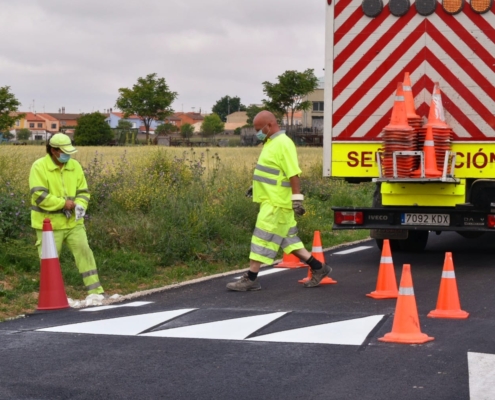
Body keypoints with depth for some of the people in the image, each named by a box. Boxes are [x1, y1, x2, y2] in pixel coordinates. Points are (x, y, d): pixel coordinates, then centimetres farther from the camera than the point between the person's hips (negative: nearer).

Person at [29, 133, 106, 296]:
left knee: (84, 251, -3)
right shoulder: (39, 167, -11)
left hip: (73, 222, 4)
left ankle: (95, 290, 0)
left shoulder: (74, 165, 5)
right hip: (49, 224, -4)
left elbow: (83, 191, 8)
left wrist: (80, 205, -13)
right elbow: (39, 195, -19)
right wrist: (63, 203, -20)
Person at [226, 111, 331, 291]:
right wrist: (256, 187, 26)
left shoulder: (283, 143, -17)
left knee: (262, 238, -5)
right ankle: (318, 268, 20)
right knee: (287, 238, 13)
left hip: (276, 203, -10)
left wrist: (297, 198, -23)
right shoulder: (271, 142, 14)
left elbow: (293, 174, -21)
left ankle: (251, 279, 0)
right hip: (271, 201, 10)